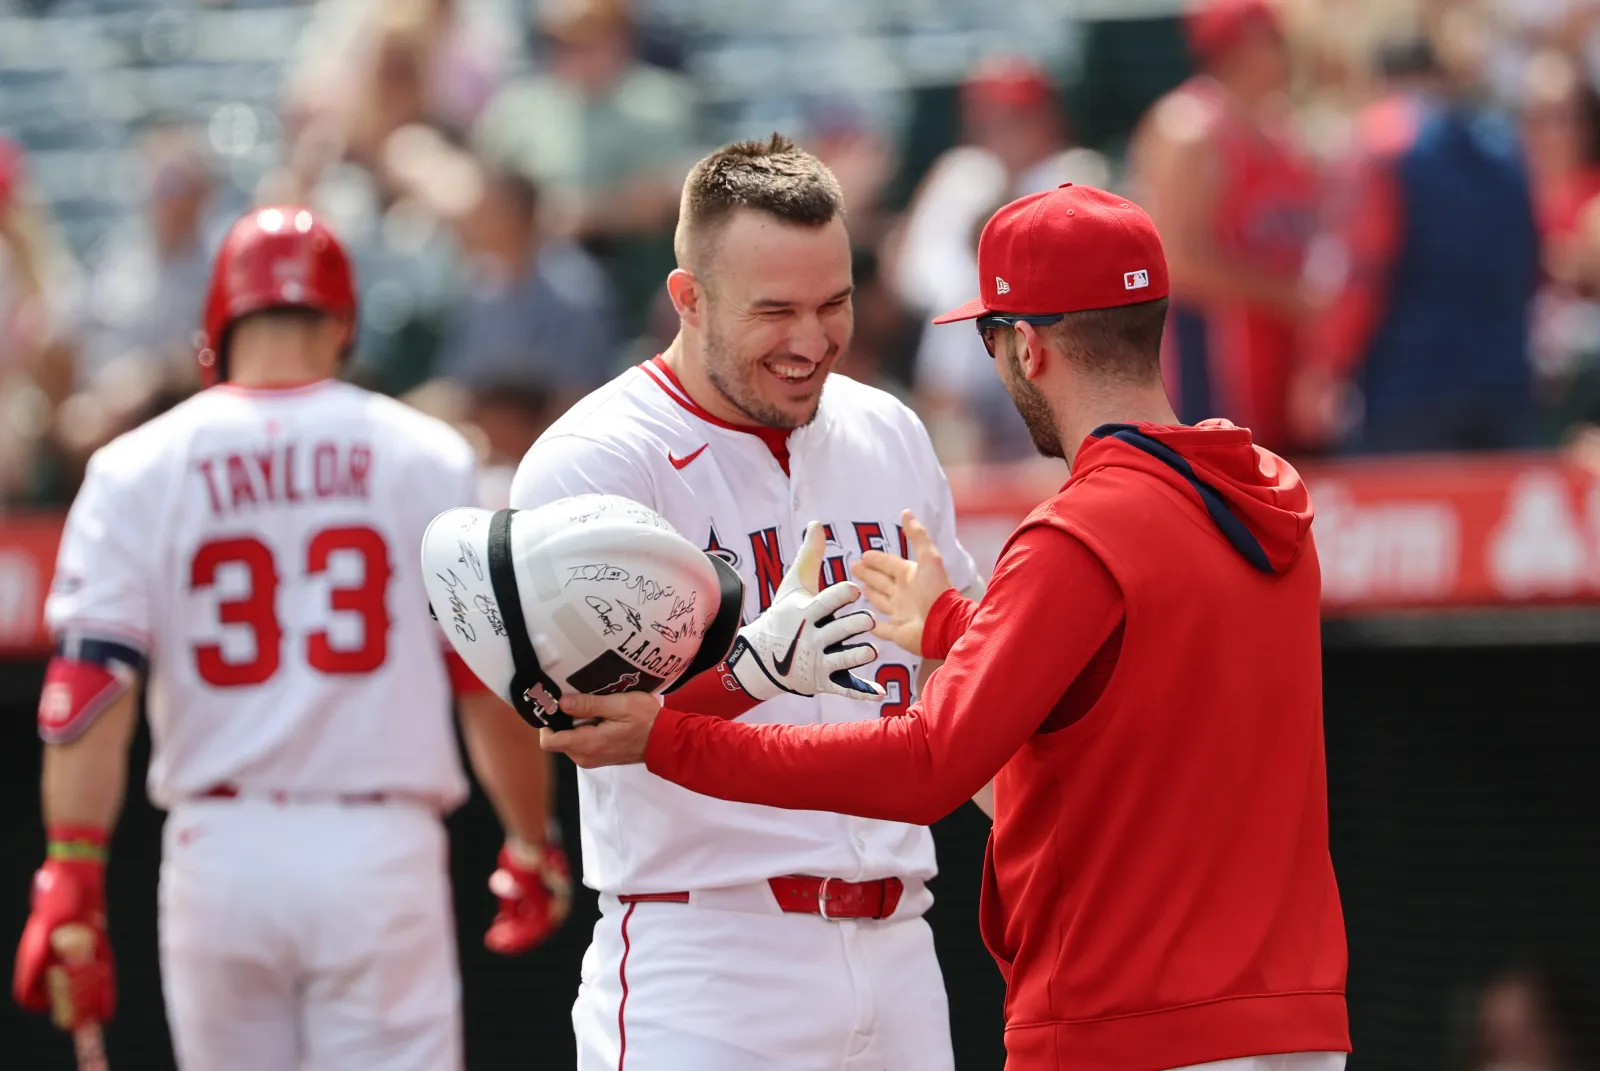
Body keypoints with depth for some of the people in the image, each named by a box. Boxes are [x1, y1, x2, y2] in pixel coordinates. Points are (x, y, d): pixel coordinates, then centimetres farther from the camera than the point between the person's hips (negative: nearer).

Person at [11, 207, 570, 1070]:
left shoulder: (139, 468, 2)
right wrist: (532, 848, 14)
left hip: (219, 846, 2)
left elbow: (89, 685, -8)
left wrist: (71, 882, -10)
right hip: (378, 846, -1)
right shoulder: (424, 456, 1)